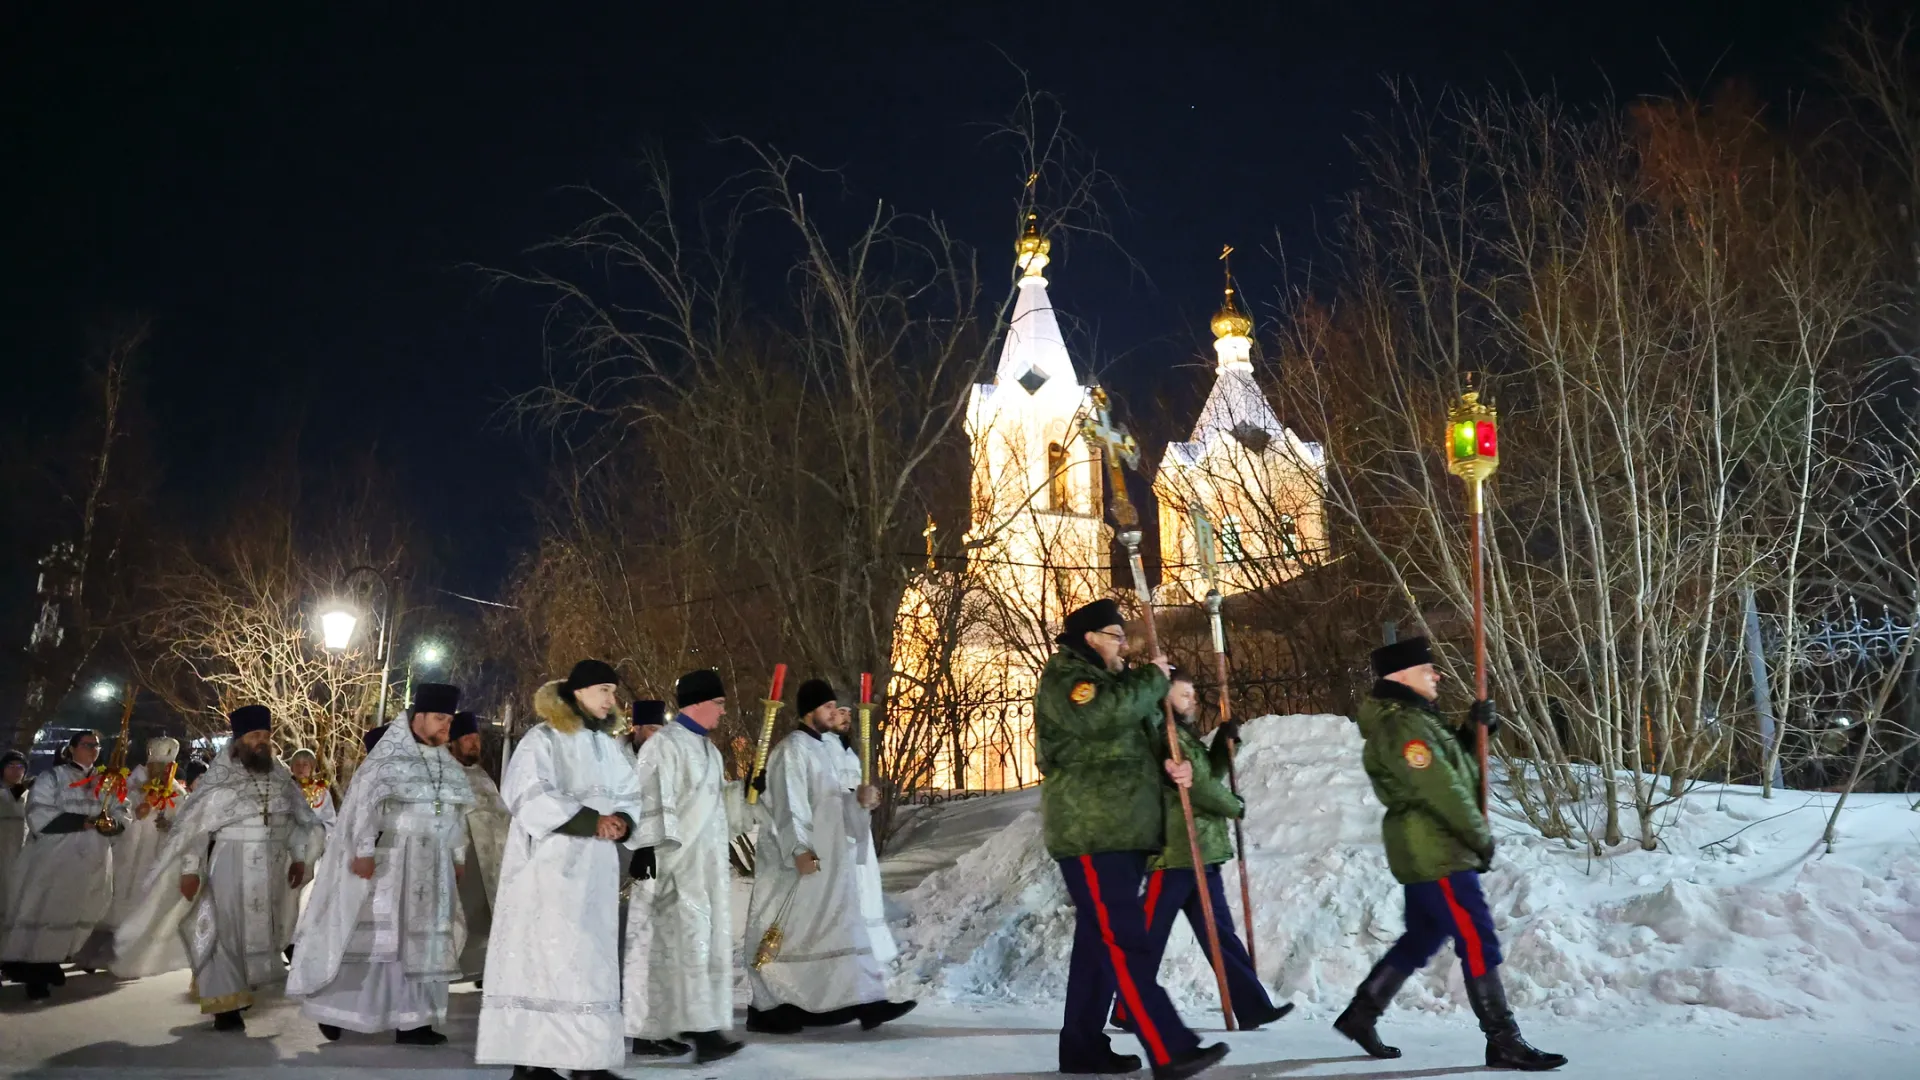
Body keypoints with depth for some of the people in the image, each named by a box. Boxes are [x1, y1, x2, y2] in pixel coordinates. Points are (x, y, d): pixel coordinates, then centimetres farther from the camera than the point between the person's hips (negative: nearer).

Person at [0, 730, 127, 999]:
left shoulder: (105, 781, 12)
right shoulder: (52, 778, -3)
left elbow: (121, 812, 14)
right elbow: (40, 817, -13)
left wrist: (113, 822, -10)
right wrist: (84, 822, -18)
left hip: (92, 863, 5)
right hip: (53, 861, -5)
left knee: (79, 914, 8)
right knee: (44, 914, -5)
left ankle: (50, 964, 22)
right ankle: (32, 973, 2)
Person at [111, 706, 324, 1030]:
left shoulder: (281, 777, 6)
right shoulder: (219, 778, -8)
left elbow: (298, 819, 15)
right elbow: (193, 825, -9)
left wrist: (298, 857, 10)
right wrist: (190, 869, -14)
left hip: (271, 871, 5)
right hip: (229, 868, -4)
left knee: (260, 932, 11)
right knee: (225, 932, -3)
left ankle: (244, 989, 26)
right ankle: (226, 1003, 1)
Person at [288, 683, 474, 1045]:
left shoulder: (447, 763, 10)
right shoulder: (389, 755, -10)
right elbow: (364, 801, -17)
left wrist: (458, 856, 16)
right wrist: (363, 851, -24)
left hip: (431, 865, 6)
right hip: (389, 859, -6)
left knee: (421, 939, 5)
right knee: (373, 936, -1)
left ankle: (411, 1020, 9)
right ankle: (331, 1006, 15)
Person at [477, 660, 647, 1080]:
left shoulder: (607, 744, 15)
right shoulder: (542, 740, -5)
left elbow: (631, 796, 13)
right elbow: (531, 797, -16)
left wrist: (622, 821, -10)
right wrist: (592, 821, -21)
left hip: (595, 867, 7)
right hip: (551, 866, -7)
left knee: (591, 960, 4)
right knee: (547, 958, -8)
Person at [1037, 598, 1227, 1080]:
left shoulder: (1115, 680, 24)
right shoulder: (1063, 675, -4)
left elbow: (1146, 740, 23)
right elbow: (1102, 715, -24)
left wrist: (1173, 764, 0)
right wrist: (1153, 679, -10)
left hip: (1125, 831, 9)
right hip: (1090, 833, -9)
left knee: (1100, 940, 12)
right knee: (1126, 941, -14)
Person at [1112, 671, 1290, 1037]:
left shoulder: (1185, 735, 18)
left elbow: (1211, 776, 24)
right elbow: (1197, 785, -17)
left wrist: (1225, 742, 10)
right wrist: (1235, 807, 0)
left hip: (1200, 855, 10)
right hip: (1173, 853, -10)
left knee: (1219, 932, 8)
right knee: (1150, 935, -1)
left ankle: (1253, 1007, 9)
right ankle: (1128, 1011, 8)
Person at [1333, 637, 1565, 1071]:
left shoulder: (1412, 717, 15)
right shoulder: (1400, 725, -19)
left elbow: (1450, 762, 22)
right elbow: (1442, 791, -21)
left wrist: (1474, 730, 5)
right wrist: (1483, 837, -10)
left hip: (1429, 851, 11)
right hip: (1436, 853, -11)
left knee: (1420, 940, 18)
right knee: (1479, 944, -6)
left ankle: (1360, 1014, 24)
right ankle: (1503, 1042, 0)